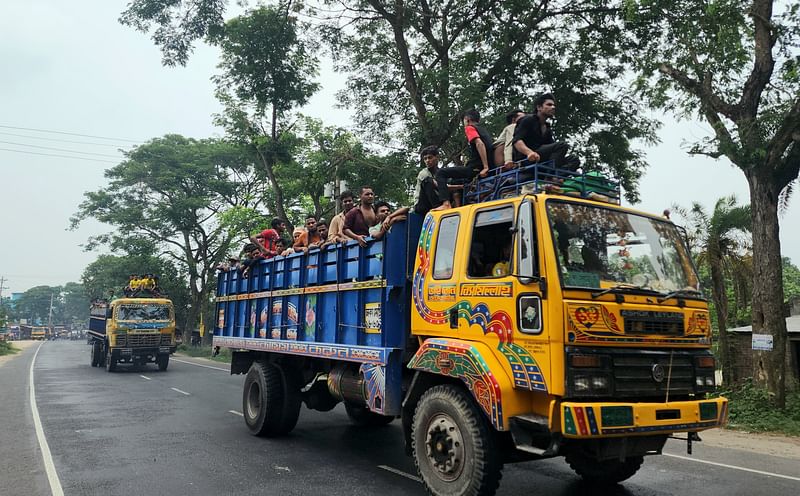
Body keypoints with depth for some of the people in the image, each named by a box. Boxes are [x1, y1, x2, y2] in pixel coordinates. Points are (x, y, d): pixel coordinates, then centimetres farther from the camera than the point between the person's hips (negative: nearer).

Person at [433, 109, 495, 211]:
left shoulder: (469, 128, -2)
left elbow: (479, 144, -19)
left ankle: (446, 203, -21)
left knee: (441, 173, -5)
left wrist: (485, 167, -22)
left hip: (475, 168, -9)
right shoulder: (483, 130, 24)